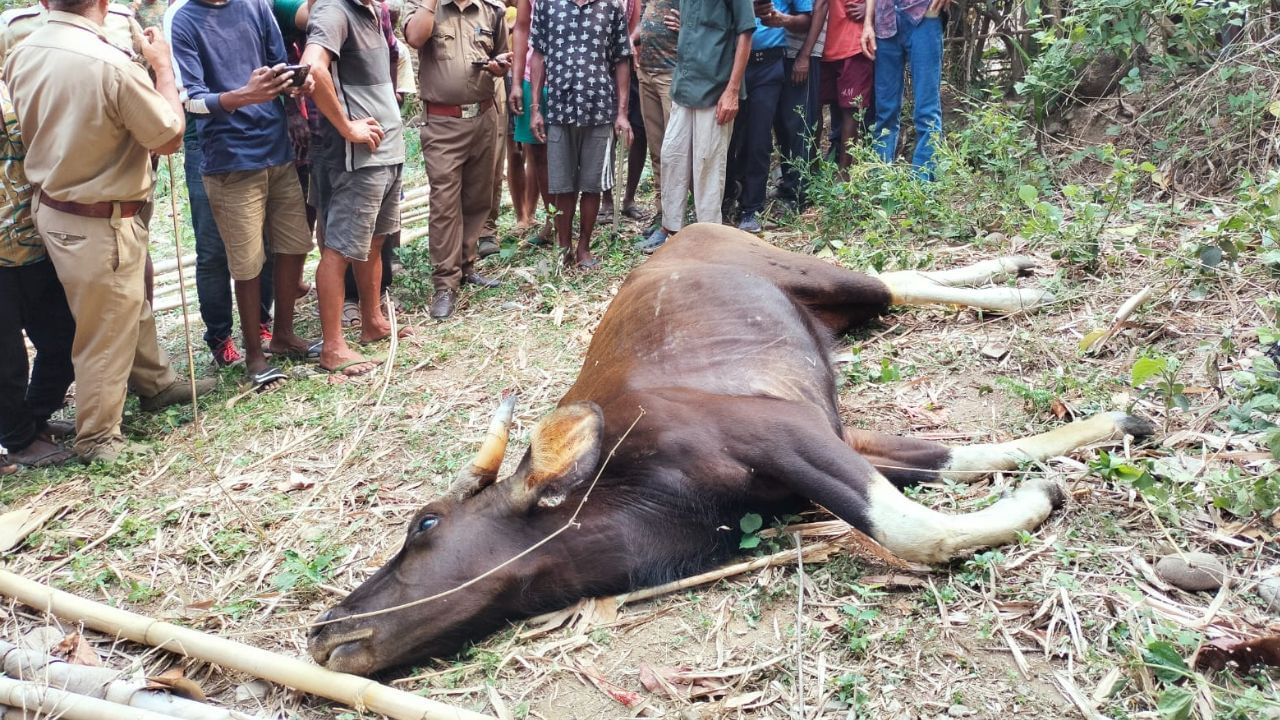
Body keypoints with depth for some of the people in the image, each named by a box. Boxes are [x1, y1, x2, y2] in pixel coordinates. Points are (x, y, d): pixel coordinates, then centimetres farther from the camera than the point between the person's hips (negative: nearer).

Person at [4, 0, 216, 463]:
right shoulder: (112, 65, -26)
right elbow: (170, 138, -13)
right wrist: (162, 66, -3)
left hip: (52, 207, 8)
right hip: (103, 222, -8)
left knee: (131, 304, 27)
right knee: (106, 330, 8)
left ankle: (155, 382, 46)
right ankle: (97, 440, 24)